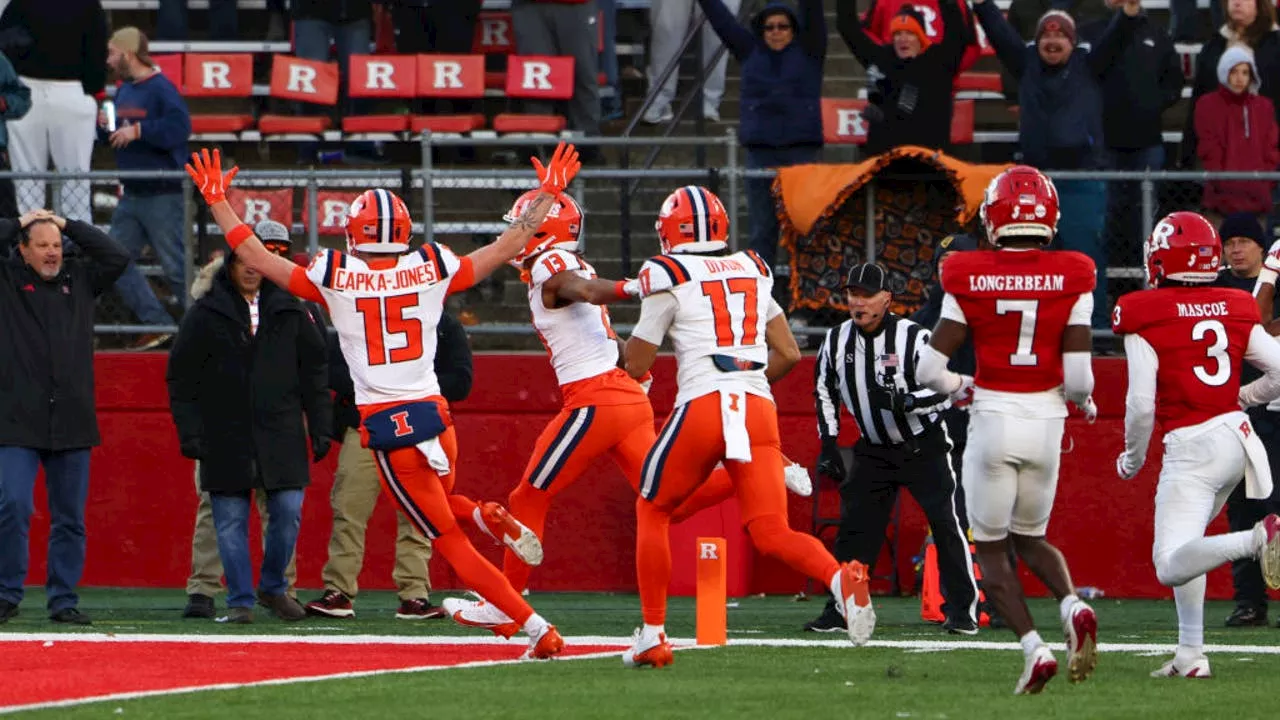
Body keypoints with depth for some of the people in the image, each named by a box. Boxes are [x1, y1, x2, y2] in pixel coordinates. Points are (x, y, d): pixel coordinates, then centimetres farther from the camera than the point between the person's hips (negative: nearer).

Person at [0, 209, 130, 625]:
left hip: (71, 425, 3)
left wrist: (69, 226, 10)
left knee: (70, 518, 5)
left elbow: (117, 257, 11)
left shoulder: (79, 279, 14)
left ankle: (64, 599, 12)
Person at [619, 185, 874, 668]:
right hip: (758, 409, 4)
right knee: (772, 534, 0)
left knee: (653, 510, 18)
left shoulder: (668, 276, 3)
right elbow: (789, 355, 19)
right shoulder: (753, 271, 19)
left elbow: (637, 363, 7)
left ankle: (653, 634, 15)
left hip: (702, 406, -4)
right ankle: (840, 577, -31)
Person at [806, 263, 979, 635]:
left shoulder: (914, 338, -18)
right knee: (853, 527, 1)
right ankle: (839, 608, 10)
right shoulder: (837, 341, -2)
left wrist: (907, 401, -37)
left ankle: (962, 610, -5)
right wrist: (828, 445, 6)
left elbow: (944, 391, -19)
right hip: (873, 450, 4)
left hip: (924, 447, -4)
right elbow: (825, 393, 11)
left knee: (946, 524, -10)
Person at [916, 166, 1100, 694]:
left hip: (992, 419, -2)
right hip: (1045, 421, 2)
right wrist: (1084, 401, 17)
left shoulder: (969, 279, -6)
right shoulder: (1072, 280, -5)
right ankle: (1073, 607, -7)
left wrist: (957, 388, 18)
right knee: (1029, 537, 22)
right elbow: (1078, 375, -6)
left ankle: (1034, 648, -9)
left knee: (991, 548, 10)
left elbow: (929, 368, -4)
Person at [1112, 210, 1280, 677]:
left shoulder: (1145, 318, -8)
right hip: (1237, 435, 7)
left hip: (1191, 446, -7)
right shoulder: (1236, 310, 6)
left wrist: (1132, 457, 6)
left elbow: (1141, 405, -12)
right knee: (1184, 544, 23)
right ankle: (1191, 654, 19)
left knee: (1171, 565, -10)